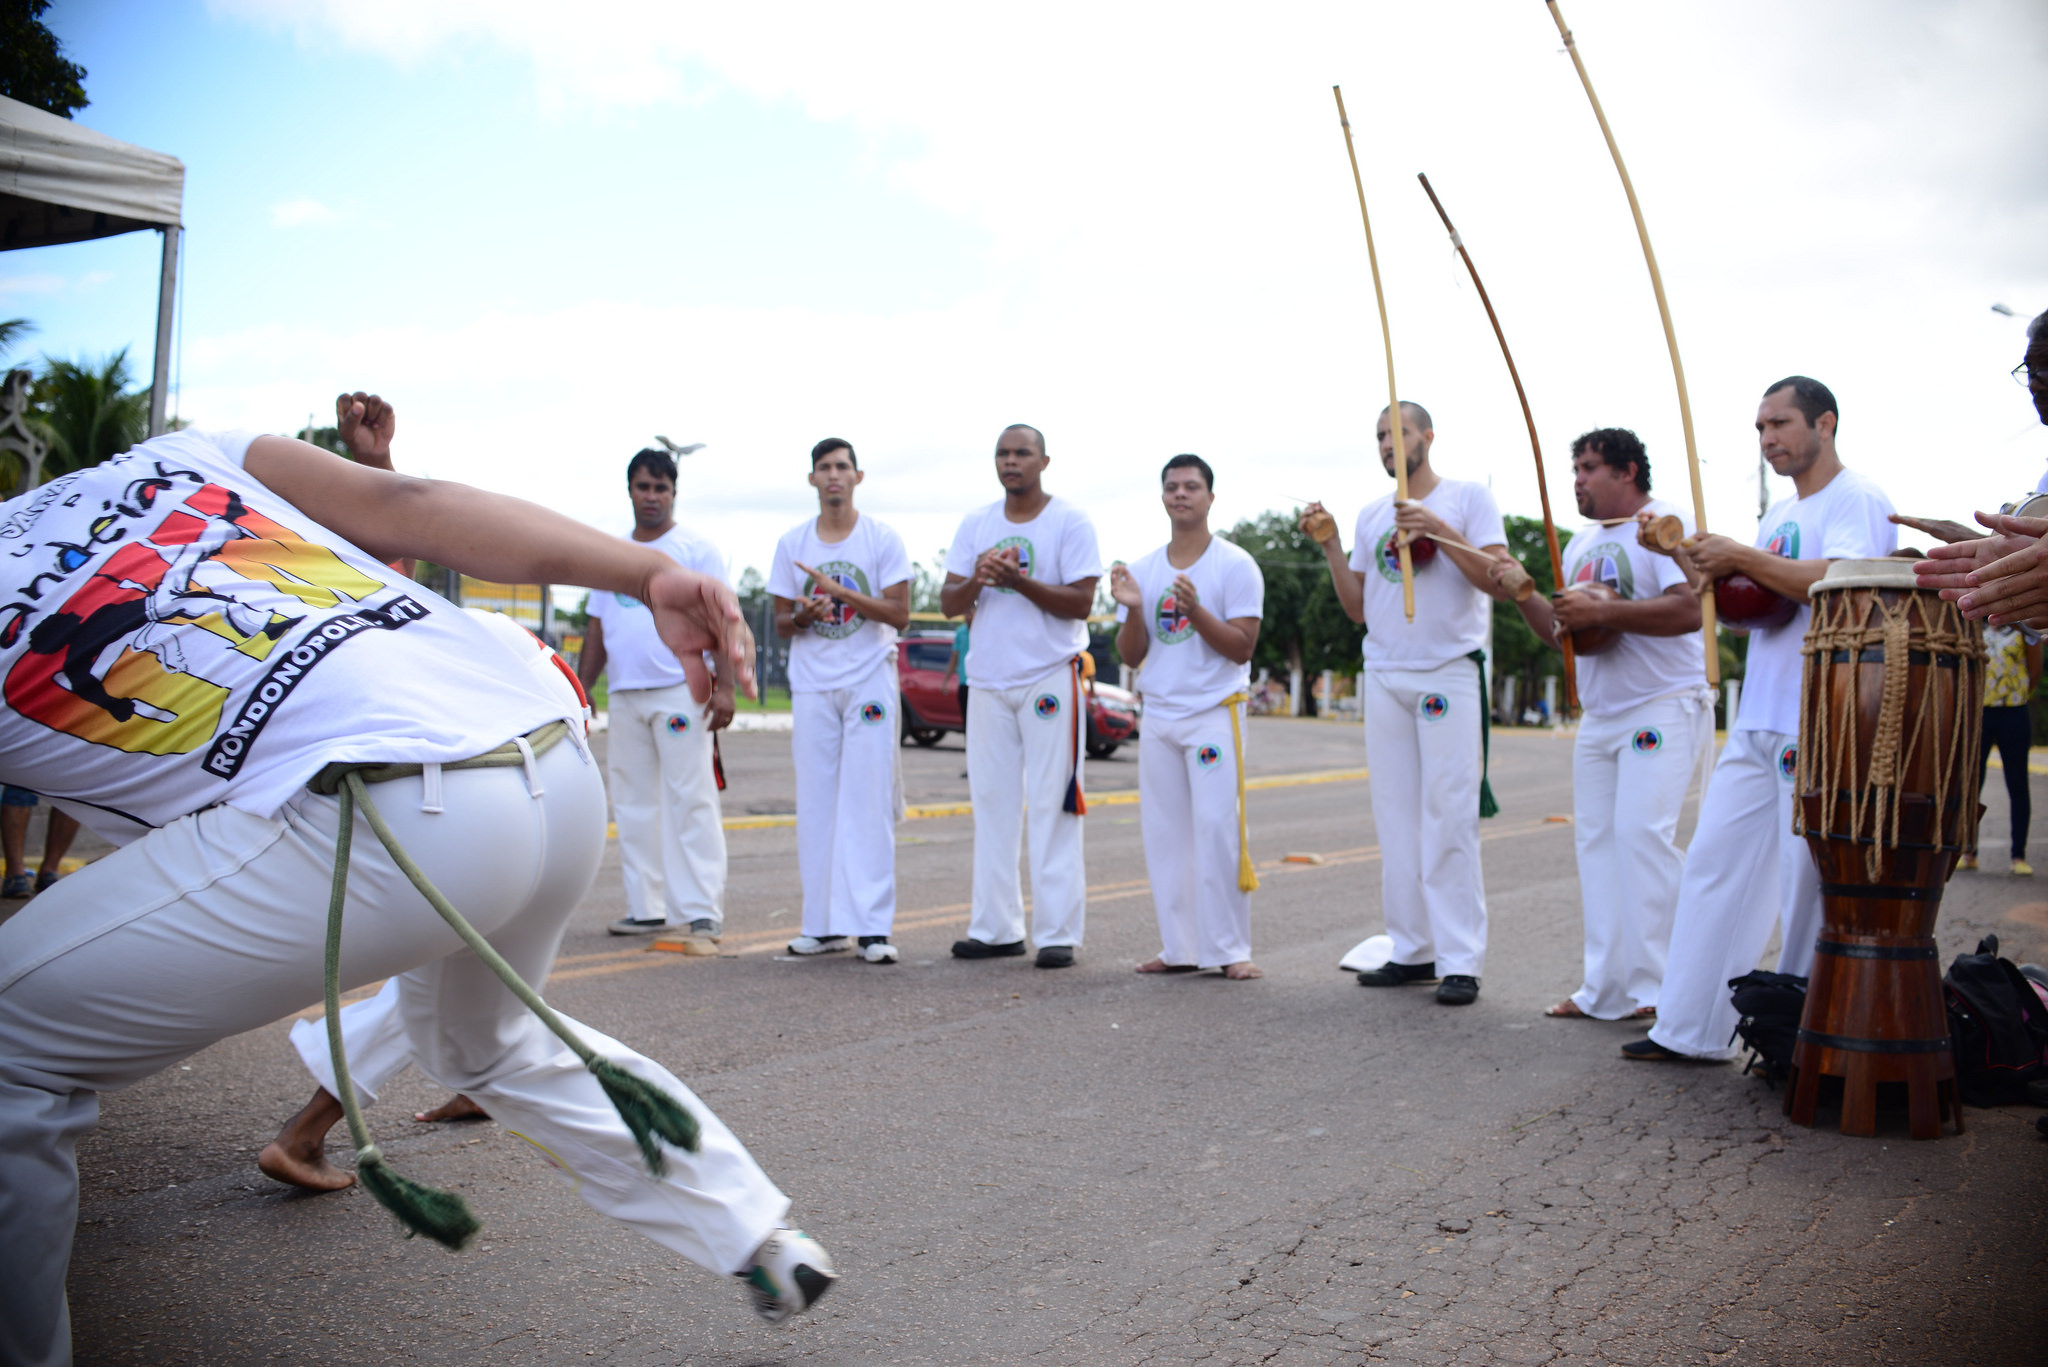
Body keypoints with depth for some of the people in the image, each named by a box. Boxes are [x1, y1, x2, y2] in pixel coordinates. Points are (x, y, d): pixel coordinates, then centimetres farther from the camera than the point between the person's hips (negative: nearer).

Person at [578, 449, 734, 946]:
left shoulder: (696, 550, 2)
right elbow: (597, 629, 21)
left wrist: (724, 686, -15)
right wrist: (581, 689, 15)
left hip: (682, 691, -6)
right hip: (625, 698, 6)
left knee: (690, 801, -10)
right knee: (633, 804, 9)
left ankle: (703, 915, -10)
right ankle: (647, 908, 17)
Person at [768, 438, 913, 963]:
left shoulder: (883, 539, 1)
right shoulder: (791, 543, 9)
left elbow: (899, 614, -6)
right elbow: (781, 623, 11)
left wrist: (837, 589, -16)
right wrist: (803, 617, -13)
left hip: (870, 681, -3)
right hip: (812, 684, 3)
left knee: (868, 802, -7)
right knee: (815, 802, 1)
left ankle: (873, 926, -6)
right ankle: (822, 924, 8)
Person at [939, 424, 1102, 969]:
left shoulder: (1070, 522, -2)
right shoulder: (975, 524, 12)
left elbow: (1081, 602, -10)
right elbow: (948, 603, 9)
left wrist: (1018, 580, -19)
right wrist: (976, 581, -12)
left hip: (1050, 677, -5)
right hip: (988, 680, 5)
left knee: (1052, 804, -5)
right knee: (991, 803, 6)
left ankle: (1058, 931, -1)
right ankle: (996, 928, 13)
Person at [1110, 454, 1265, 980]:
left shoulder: (1235, 565, -2)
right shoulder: (1142, 571, 11)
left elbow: (1242, 648, -8)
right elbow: (1131, 656, 8)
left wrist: (1195, 611, -21)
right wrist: (1133, 609, -10)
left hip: (1215, 713, -5)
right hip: (1157, 717, 5)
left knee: (1217, 829, -9)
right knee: (1163, 833, 5)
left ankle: (1230, 948, -1)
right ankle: (1179, 947, 12)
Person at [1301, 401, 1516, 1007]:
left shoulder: (1468, 497, 2)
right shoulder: (1371, 515, 17)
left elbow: (1498, 579, -8)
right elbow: (1358, 609, 14)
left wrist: (1439, 529, -17)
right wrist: (1330, 546, 3)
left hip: (1450, 675, -5)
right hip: (1384, 678, 5)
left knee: (1449, 817, -8)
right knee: (1396, 817, 4)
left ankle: (1461, 961, -5)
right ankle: (1412, 951, 9)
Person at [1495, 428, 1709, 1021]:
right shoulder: (1582, 542, 17)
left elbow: (1689, 610, -22)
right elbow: (1564, 632, 20)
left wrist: (1601, 611, -22)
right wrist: (1525, 597, 4)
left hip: (1663, 709, -8)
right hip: (1599, 716, 8)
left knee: (1642, 831, -16)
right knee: (1596, 839, 4)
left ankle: (1655, 984, -7)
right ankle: (1605, 991, 9)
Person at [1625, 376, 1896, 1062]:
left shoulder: (1858, 500, -5)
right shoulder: (1778, 515, 21)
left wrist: (1743, 558, -15)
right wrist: (1708, 567, 3)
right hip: (1758, 722, 8)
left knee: (1811, 882, -4)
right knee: (1714, 863, 5)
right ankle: (1690, 1028, 10)